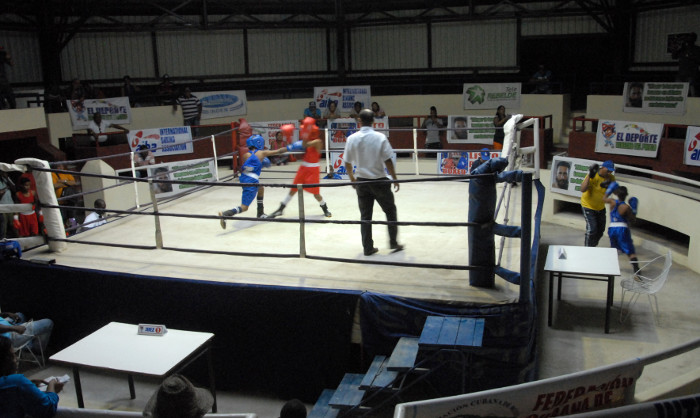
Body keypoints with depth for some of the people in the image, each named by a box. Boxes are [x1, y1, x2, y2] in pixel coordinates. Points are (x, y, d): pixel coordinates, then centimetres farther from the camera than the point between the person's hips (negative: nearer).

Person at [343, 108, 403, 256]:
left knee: (365, 215, 11)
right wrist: (395, 179, -1)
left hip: (361, 181, 2)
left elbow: (347, 163, 2)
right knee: (390, 210, 15)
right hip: (379, 180, -2)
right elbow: (388, 161, -11)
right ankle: (393, 242, 17)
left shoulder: (352, 138, -4)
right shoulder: (380, 137, -11)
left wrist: (352, 178, 18)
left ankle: (368, 247, 14)